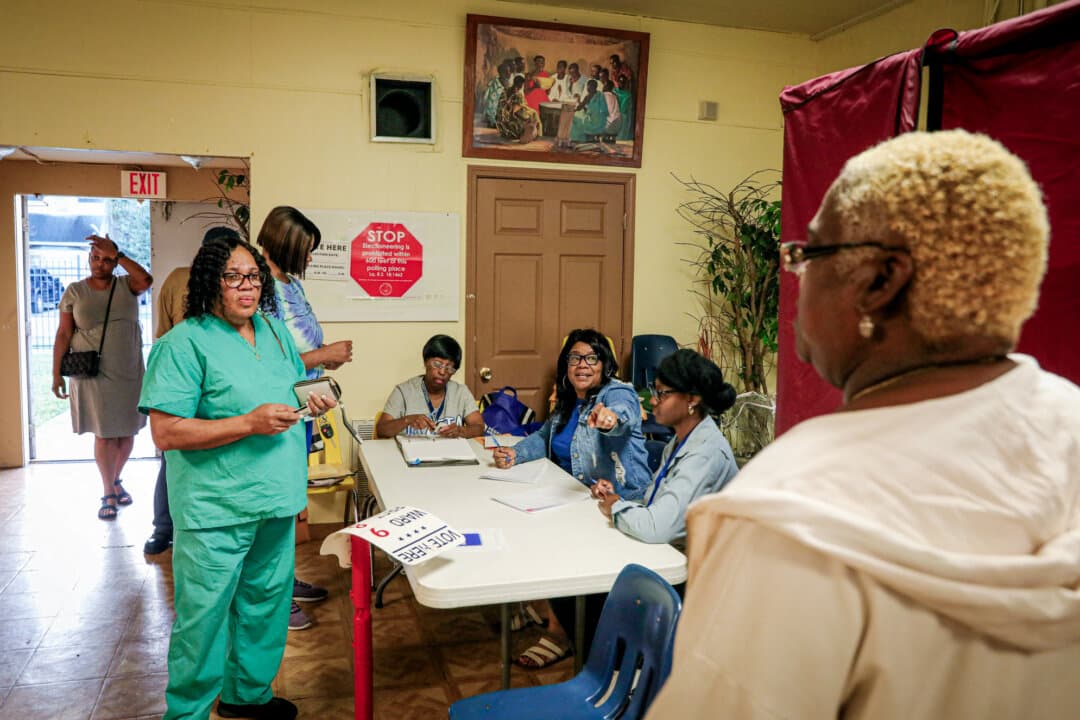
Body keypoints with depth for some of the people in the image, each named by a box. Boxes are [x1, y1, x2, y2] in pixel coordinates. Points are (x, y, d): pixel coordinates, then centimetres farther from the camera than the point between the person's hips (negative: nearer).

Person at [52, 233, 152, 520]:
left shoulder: (125, 285, 4)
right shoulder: (74, 291, 2)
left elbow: (146, 280, -20)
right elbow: (63, 334, 0)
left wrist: (116, 253, -19)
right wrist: (57, 373, -4)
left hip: (130, 373, 2)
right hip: (93, 375, -2)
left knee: (127, 432, 10)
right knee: (104, 434, -3)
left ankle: (116, 480, 32)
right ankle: (108, 493, 8)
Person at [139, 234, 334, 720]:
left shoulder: (274, 329, 8)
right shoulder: (185, 343, -14)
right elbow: (166, 432, -19)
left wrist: (311, 402, 0)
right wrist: (250, 424, -24)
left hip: (276, 500, 7)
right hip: (216, 512, -7)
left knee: (266, 603, 20)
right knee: (204, 618, 5)